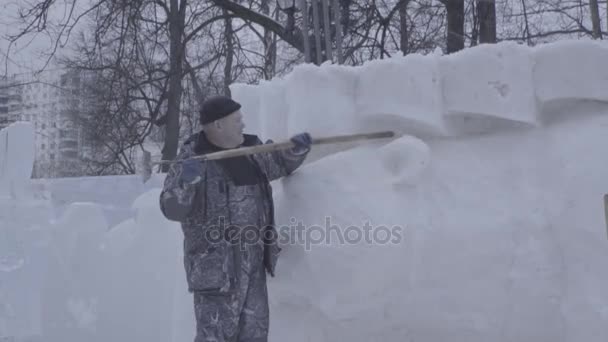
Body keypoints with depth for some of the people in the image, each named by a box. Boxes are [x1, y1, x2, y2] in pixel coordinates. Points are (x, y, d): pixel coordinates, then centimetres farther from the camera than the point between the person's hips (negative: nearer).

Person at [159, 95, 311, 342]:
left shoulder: (250, 150, 6)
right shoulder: (191, 159, -12)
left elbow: (279, 164, 23)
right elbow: (172, 209, -19)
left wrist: (296, 149, 2)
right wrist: (185, 183, -38)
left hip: (252, 259, 7)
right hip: (215, 262, -6)